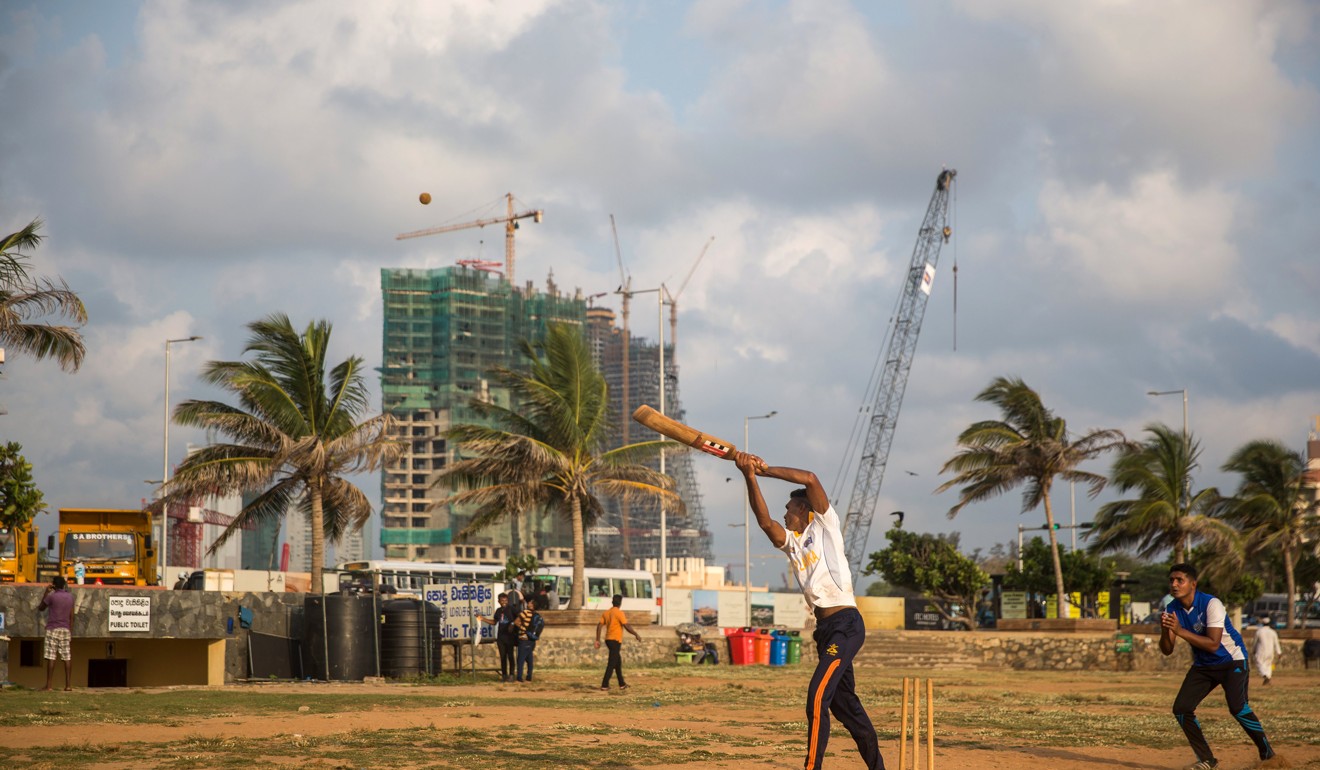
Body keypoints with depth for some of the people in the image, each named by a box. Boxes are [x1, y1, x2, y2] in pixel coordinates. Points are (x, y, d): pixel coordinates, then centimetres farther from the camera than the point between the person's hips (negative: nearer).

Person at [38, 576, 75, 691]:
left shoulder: (51, 596, -7)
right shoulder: (70, 597, 8)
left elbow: (40, 608, 8)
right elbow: (71, 616, 10)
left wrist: (46, 593, 11)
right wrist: (71, 632, 15)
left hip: (53, 629, -4)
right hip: (65, 630, 4)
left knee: (51, 657, -6)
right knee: (67, 657, 3)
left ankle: (48, 685, -8)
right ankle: (68, 685, -2)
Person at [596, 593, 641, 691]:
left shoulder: (606, 613, 9)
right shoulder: (619, 613, -12)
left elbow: (599, 626, 5)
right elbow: (627, 626, -15)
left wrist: (597, 640, 8)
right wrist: (636, 635, -3)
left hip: (608, 639, 7)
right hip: (616, 640, -7)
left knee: (618, 662, 18)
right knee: (612, 664, -5)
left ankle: (622, 684, 23)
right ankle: (604, 685, -10)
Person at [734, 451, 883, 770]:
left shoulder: (825, 525, 1)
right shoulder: (790, 541, 17)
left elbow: (811, 479, -10)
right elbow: (765, 521, -2)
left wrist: (766, 470, -5)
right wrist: (750, 477, -11)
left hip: (846, 624, -9)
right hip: (825, 628, 9)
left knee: (818, 695, -17)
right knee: (844, 703, 13)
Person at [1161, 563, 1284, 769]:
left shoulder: (1211, 604, -25)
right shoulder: (1171, 610, -7)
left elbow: (1213, 644, -32)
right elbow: (1167, 651, -8)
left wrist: (1180, 631, -38)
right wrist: (1165, 631, -29)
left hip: (1232, 660, -6)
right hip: (1202, 665, 6)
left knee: (1237, 707, -25)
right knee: (1181, 708, -6)